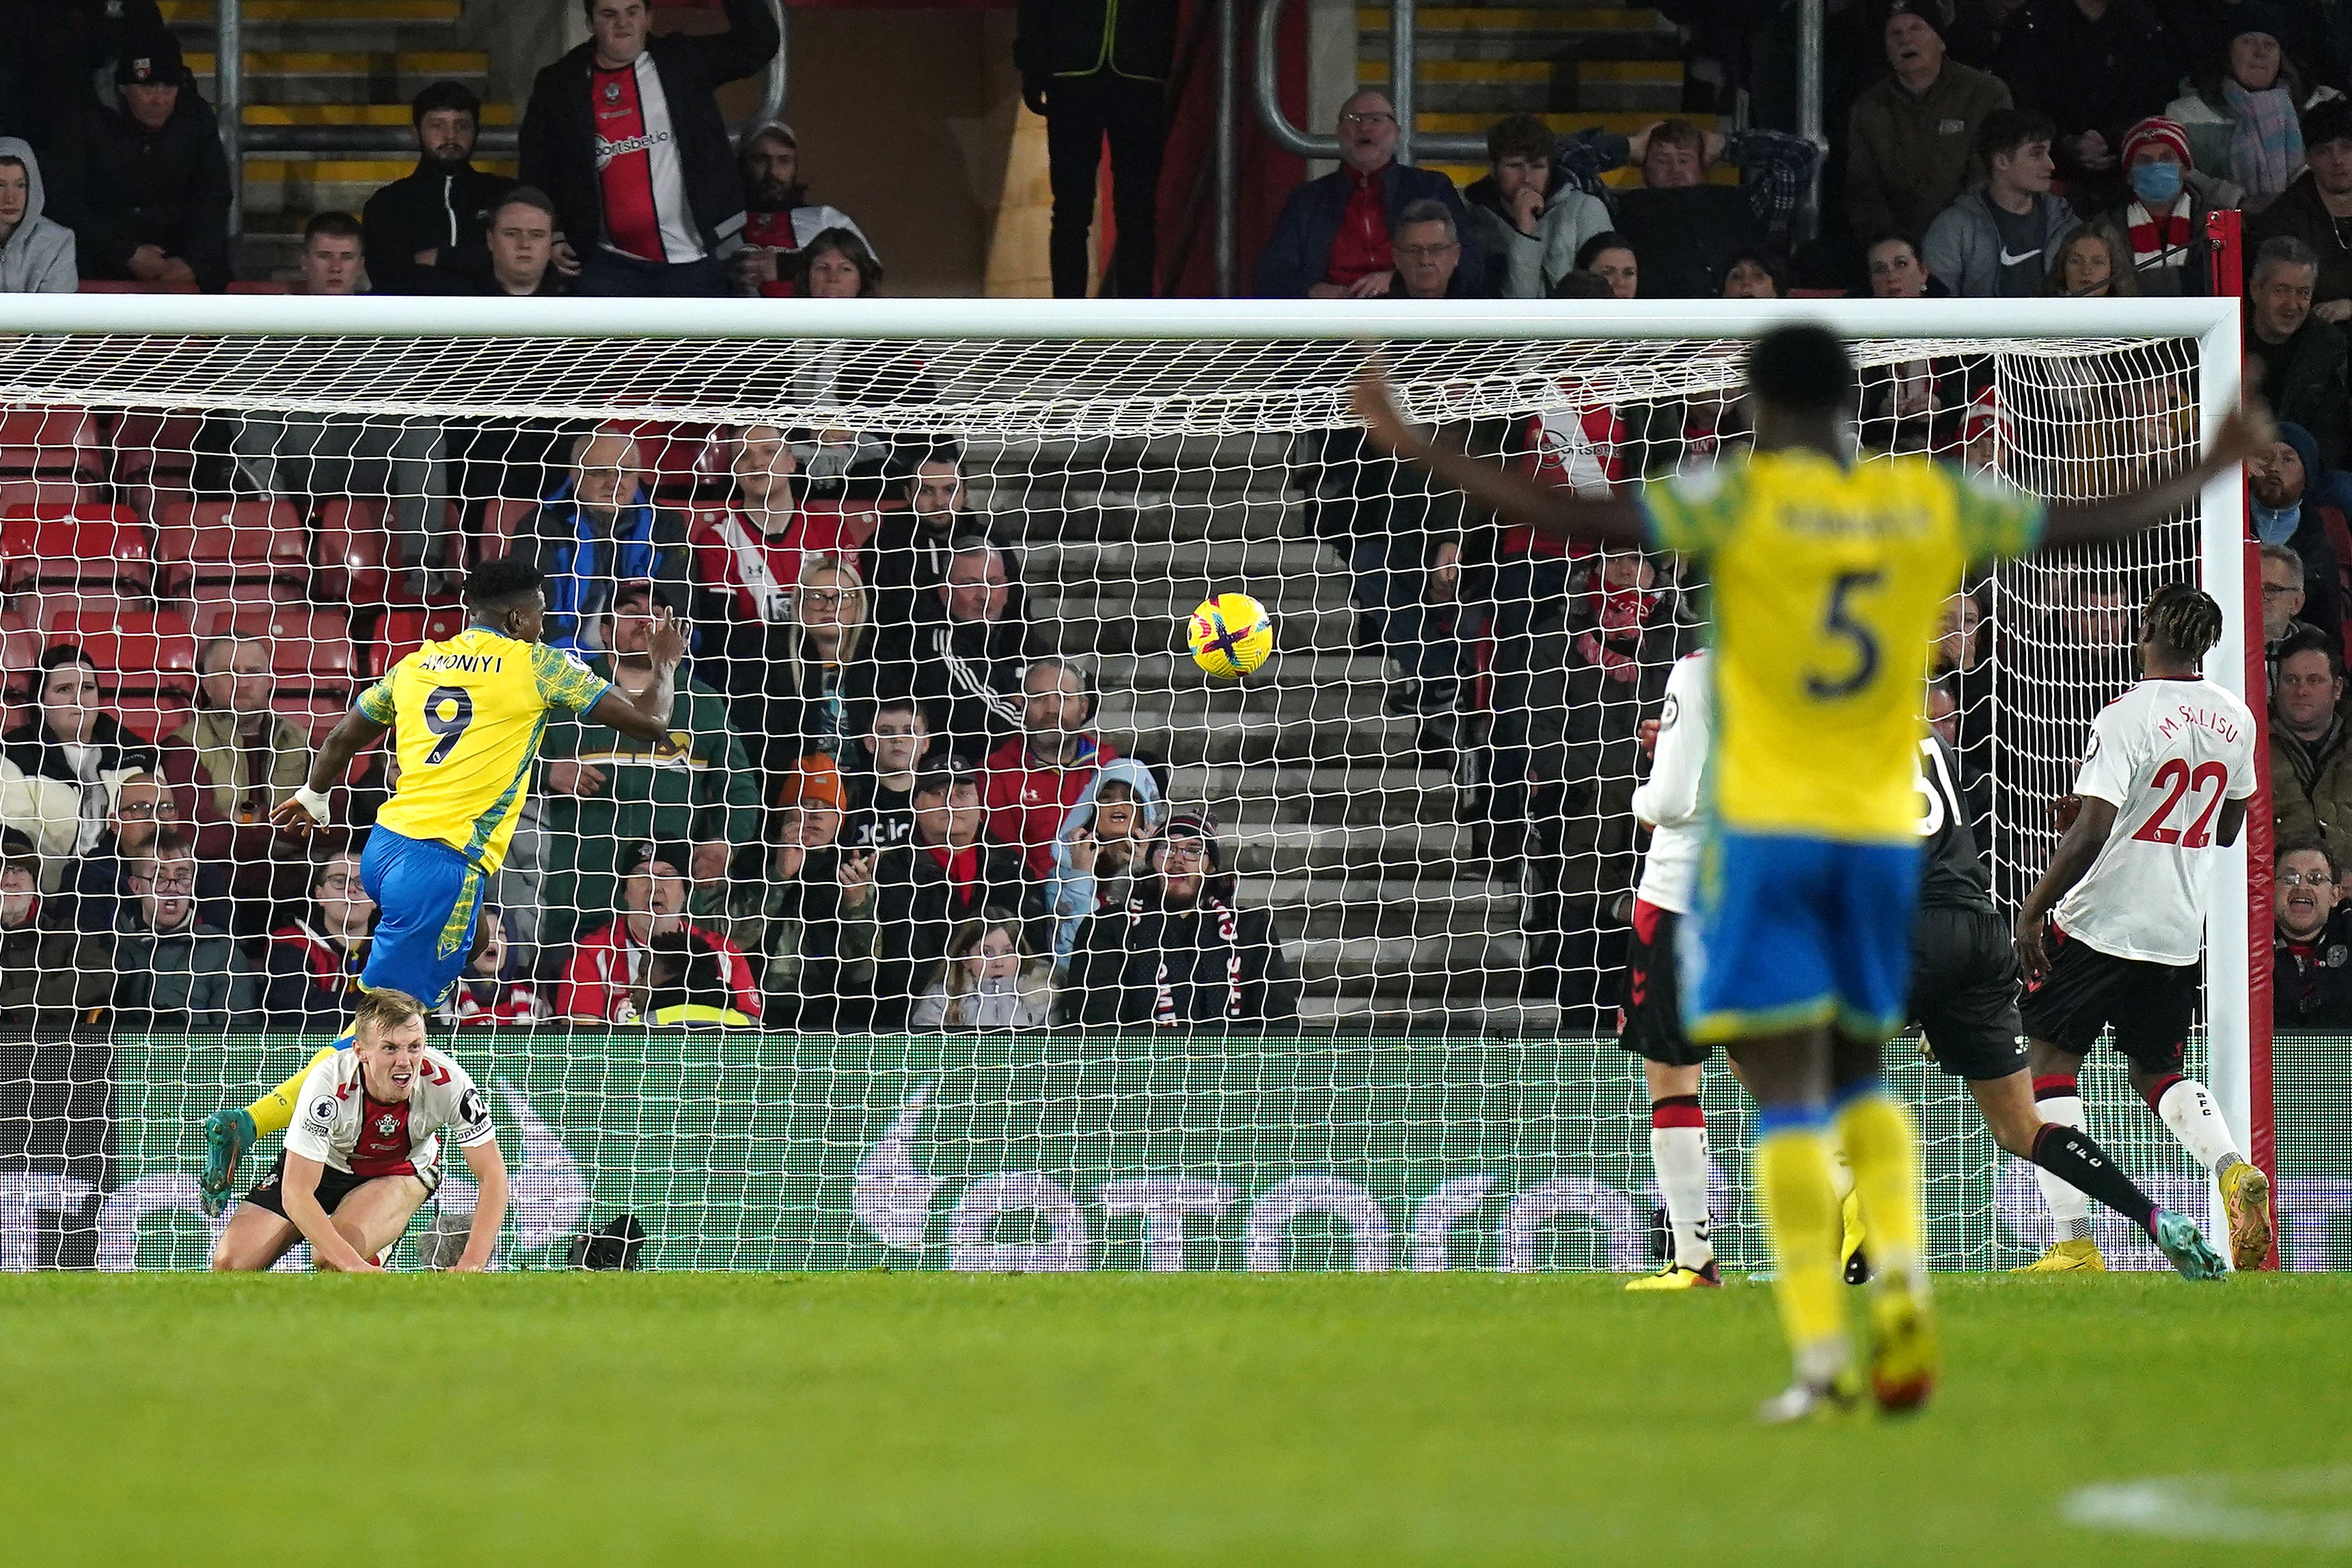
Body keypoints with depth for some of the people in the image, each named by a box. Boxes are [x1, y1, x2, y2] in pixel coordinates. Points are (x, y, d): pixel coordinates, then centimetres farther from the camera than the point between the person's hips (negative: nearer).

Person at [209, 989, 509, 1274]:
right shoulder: (328, 1084, -36)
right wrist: (355, 1265, -47)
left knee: (331, 1261, -29)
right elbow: (295, 1194, -37)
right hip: (324, 1164, 0)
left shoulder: (449, 1083, -32)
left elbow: (492, 1172, -25)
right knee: (229, 1263, -13)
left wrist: (472, 1264, -38)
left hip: (401, 1169, 0)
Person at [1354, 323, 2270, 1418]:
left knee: (1790, 1099, -5)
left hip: (1763, 833, -4)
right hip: (1882, 833, 4)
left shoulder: (1742, 500, -7)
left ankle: (1821, 1357, -13)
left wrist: (1416, 452, -14)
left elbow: (1582, 520, -17)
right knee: (1860, 1079, 20)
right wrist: (2211, 470, 32)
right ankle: (1900, 1278, -5)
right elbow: (2094, 525, 15)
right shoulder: (1931, 506, 4)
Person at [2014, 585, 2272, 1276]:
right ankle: (2234, 1171, -10)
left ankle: (2074, 1244, -6)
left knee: (2052, 1059, 3)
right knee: (2158, 1072, 18)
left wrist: (2033, 909, -12)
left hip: (2100, 920, -6)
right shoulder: (2233, 717, 5)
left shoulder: (2127, 718, -16)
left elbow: (2092, 831, -21)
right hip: (2181, 927, 6)